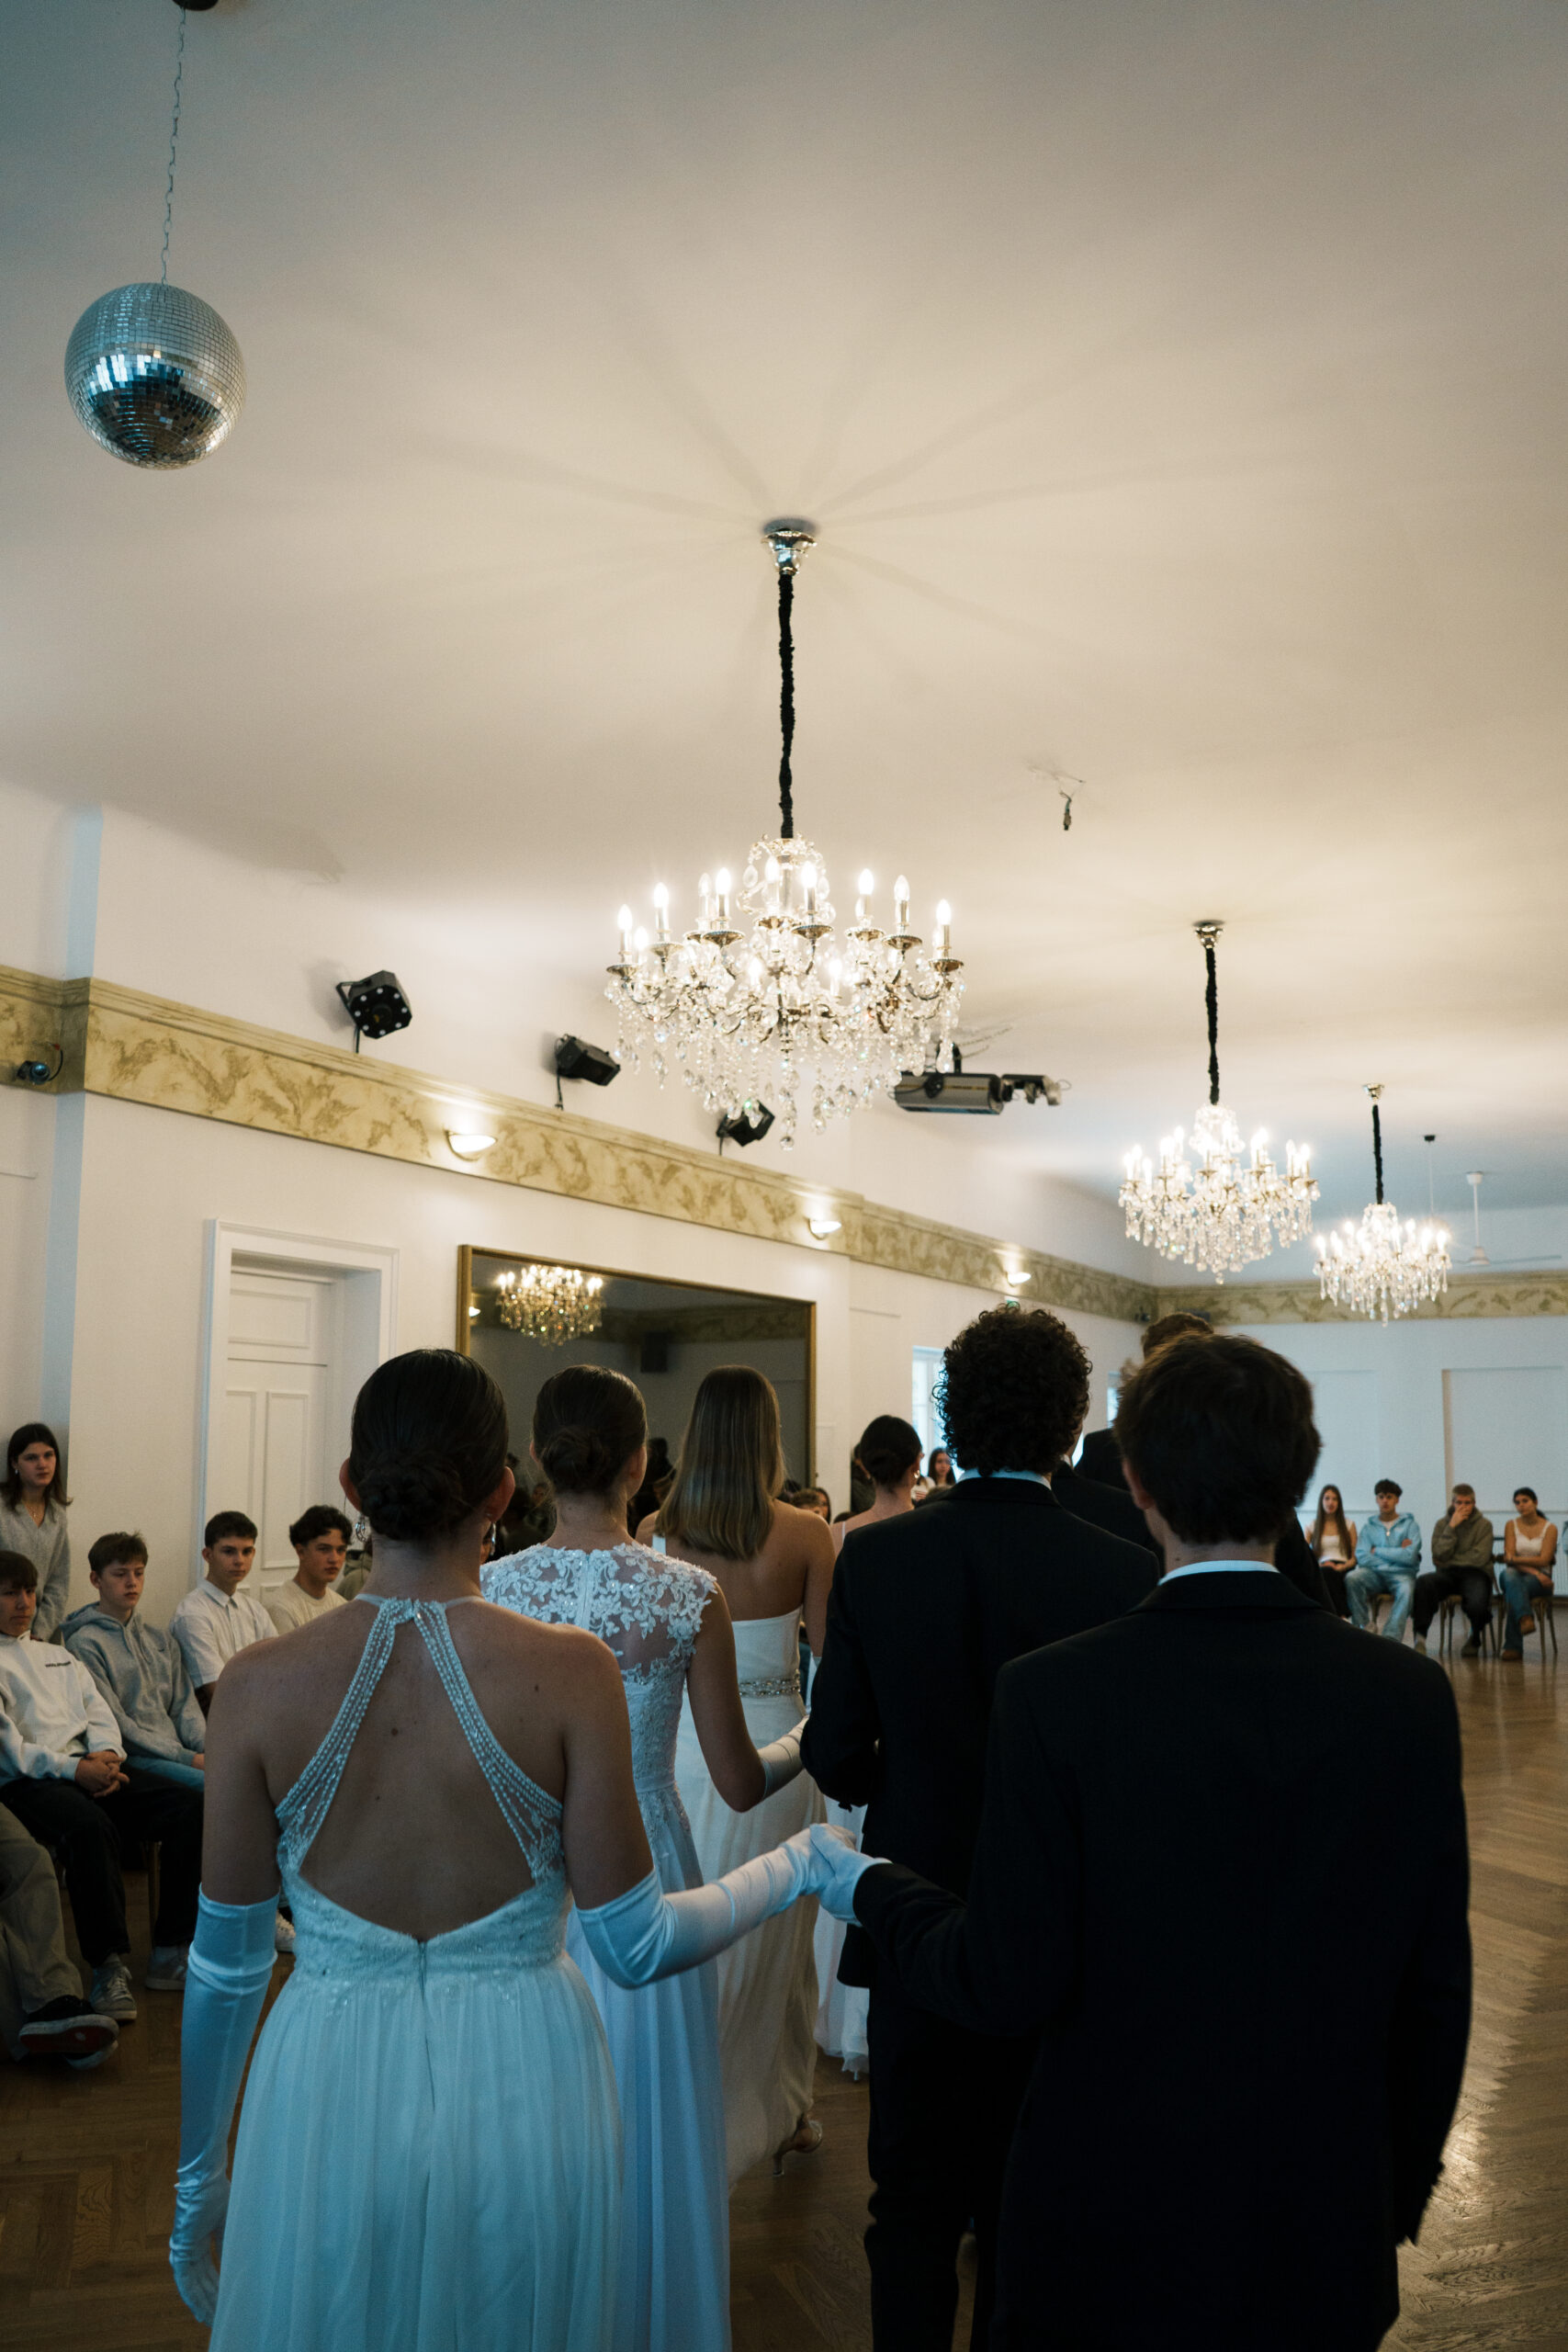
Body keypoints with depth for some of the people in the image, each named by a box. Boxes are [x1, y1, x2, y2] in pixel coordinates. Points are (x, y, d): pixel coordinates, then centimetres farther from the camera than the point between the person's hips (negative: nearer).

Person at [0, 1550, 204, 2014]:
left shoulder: (60, 1657, 28)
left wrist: (105, 1754, -4)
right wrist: (74, 1768, -18)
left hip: (90, 1768, 6)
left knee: (190, 1808, -17)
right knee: (90, 1827, -39)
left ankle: (170, 1956, -13)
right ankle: (109, 1967, -28)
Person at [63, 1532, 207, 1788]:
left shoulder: (162, 1640, 22)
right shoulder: (85, 1643, 0)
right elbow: (114, 1723, -7)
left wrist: (208, 1749, -6)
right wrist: (187, 1758, -13)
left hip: (179, 1749, 6)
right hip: (135, 1758, -6)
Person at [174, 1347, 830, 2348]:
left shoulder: (260, 1684, -12)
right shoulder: (571, 1671, -16)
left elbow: (226, 1965, -2)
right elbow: (635, 1947, -10)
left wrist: (198, 2181, 13)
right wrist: (795, 1868, 7)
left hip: (328, 2109, 1)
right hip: (526, 2099, 0)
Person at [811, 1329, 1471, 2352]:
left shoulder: (1058, 1692, -21)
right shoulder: (1413, 1694, -11)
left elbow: (1010, 1983, -16)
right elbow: (1435, 1988, -3)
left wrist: (871, 1887, 2)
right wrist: (1401, 2192, 12)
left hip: (1118, 2229, -3)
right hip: (1331, 2235, 4)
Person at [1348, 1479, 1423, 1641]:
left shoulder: (1409, 1525, 11)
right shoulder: (1369, 1528, 16)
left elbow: (1410, 1556, -7)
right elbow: (1361, 1557, -1)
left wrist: (1377, 1551, 0)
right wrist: (1396, 1553, -3)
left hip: (1401, 1573, -2)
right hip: (1374, 1573, 2)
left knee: (1406, 1589, -38)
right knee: (1351, 1578, -30)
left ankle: (1391, 1638, -44)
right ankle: (1364, 1626, -21)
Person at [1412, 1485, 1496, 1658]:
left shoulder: (1484, 1525, 5)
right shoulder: (1442, 1524, 12)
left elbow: (1480, 1558, -6)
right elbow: (1439, 1555, -2)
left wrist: (1450, 1562, 0)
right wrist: (1451, 1527, -8)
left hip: (1474, 1574, -2)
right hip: (1447, 1575, 2)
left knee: (1477, 1605, -34)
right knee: (1422, 1582, -33)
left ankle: (1475, 1637, 3)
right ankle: (1420, 1636, -31)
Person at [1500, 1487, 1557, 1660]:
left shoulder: (1549, 1528, 3)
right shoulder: (1511, 1525, 8)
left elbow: (1543, 1560, -8)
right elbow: (1509, 1559, -3)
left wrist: (1514, 1559, -12)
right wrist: (1533, 1570, -18)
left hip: (1540, 1580, -1)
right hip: (1516, 1574, 1)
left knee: (1513, 1593, -38)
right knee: (1509, 1576, -40)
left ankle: (1513, 1646, -39)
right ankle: (1525, 1619, -63)